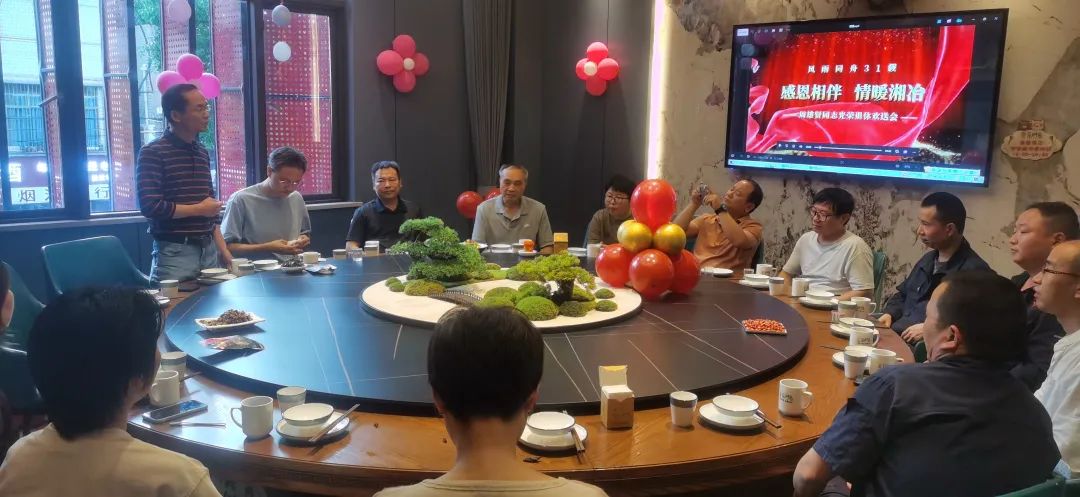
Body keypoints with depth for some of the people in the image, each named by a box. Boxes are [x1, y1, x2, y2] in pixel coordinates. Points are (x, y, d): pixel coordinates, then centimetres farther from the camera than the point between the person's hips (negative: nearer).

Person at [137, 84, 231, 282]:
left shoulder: (203, 153, 13)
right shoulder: (152, 153, -8)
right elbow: (150, 206, -17)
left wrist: (224, 251, 12)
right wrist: (199, 209, -7)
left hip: (209, 250, 6)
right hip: (175, 253, -6)